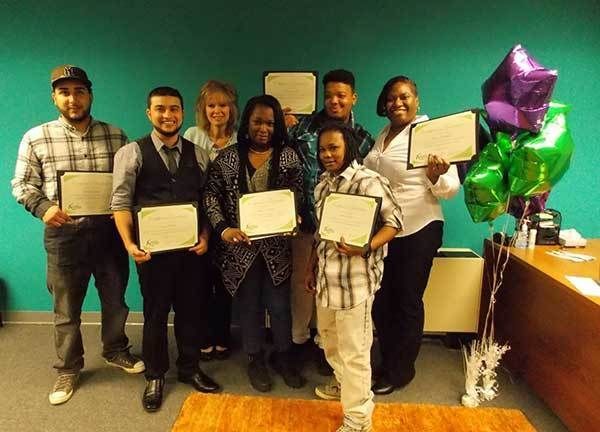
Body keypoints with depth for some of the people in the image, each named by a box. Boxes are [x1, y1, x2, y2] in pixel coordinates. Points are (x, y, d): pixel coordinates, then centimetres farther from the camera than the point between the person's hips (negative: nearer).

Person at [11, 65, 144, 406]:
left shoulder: (115, 135, 2)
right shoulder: (36, 139, -3)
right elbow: (23, 185, 2)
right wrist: (43, 208, -17)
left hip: (109, 230, 2)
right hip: (64, 234, -1)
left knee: (115, 299, 16)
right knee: (67, 309, 12)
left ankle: (116, 351, 41)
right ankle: (68, 370, 32)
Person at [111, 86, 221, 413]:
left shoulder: (196, 153, 5)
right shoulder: (132, 152, -4)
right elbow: (121, 202, -7)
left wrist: (205, 236, -6)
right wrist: (130, 244, -17)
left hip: (192, 247, 3)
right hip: (153, 248, -2)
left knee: (191, 309, 13)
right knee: (155, 312, 11)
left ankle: (189, 368, 35)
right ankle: (155, 376, 31)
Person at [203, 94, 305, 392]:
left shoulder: (288, 156, 0)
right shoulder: (228, 157, -2)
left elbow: (297, 196, 1)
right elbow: (210, 196, -4)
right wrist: (223, 229, -17)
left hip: (277, 245, 1)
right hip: (241, 245, 0)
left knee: (280, 305, 10)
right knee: (249, 306, 14)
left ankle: (282, 356, 34)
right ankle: (255, 360, 34)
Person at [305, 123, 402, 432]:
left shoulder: (369, 181, -14)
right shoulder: (323, 184, 10)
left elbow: (394, 221, -13)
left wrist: (366, 248, -27)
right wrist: (311, 267, 18)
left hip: (355, 277, -8)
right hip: (326, 276, 8)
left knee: (353, 349, 2)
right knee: (329, 338, 24)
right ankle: (343, 382, 50)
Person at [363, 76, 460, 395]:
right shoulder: (382, 136, 9)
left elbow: (451, 189, -12)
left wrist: (436, 177, -32)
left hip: (417, 232, -6)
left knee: (407, 302, 7)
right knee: (381, 300, 14)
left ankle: (401, 370, 26)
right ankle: (387, 363, 34)